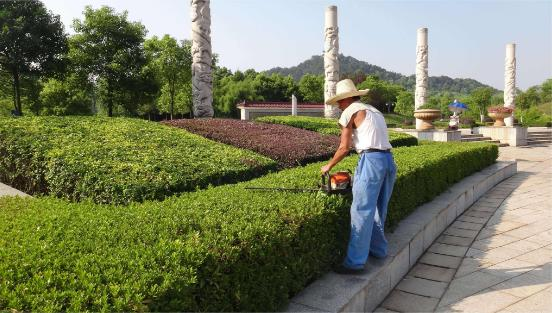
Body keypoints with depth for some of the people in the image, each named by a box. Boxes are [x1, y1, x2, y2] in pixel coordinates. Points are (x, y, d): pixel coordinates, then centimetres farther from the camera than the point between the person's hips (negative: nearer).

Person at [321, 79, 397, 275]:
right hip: (389, 161, 8)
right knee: (378, 210, 20)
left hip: (371, 159, -8)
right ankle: (378, 249, 33)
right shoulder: (374, 111, 26)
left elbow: (344, 148, -1)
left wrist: (328, 166, 14)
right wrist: (360, 172, 25)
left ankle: (355, 262, -3)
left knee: (361, 213, -6)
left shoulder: (350, 112, 3)